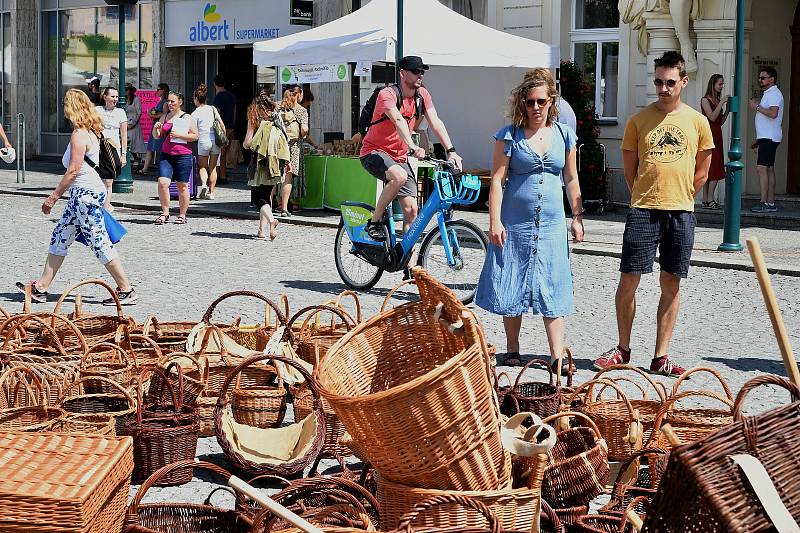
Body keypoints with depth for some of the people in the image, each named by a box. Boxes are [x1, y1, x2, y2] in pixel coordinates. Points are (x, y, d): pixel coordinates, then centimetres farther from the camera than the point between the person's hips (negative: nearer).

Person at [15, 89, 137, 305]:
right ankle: (41, 287, 18)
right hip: (83, 193, 10)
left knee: (99, 243, -6)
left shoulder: (79, 135, -16)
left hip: (85, 193, -10)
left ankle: (126, 290, -2)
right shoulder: (90, 132, 12)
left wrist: (53, 197, -13)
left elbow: (73, 171, -18)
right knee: (60, 237, 13)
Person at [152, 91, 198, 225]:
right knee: (162, 182, -12)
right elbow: (157, 136, 18)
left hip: (183, 155, -3)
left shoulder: (187, 118, 1)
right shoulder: (164, 117, 14)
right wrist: (156, 128, -4)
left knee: (182, 186, 3)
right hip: (166, 155, 4)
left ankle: (182, 215, 14)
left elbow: (194, 136, -5)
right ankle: (165, 213, -2)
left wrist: (179, 135, -15)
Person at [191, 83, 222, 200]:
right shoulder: (212, 109, 6)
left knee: (203, 166, 12)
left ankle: (203, 184, -14)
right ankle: (211, 192, 9)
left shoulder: (195, 113, -4)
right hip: (215, 141, 3)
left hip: (203, 141, -3)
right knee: (213, 168, 11)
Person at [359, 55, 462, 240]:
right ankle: (374, 223, -20)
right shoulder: (387, 94, -18)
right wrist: (412, 147, -51)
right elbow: (398, 121, -35)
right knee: (400, 177, -36)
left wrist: (451, 151, -21)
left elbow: (435, 122, -7)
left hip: (399, 157, 6)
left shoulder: (422, 95, 1)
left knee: (411, 210, -5)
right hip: (374, 153, -6)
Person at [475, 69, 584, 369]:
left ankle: (557, 357, 0)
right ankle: (512, 351, 18)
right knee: (512, 287, 4)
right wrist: (495, 221, -11)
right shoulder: (510, 136, -3)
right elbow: (497, 179, -5)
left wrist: (577, 217, 11)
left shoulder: (564, 134, 7)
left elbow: (571, 179, 14)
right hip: (514, 223, -2)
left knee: (553, 292, -1)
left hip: (552, 224, 2)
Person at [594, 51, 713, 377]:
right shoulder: (639, 120, 3)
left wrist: (677, 200, 9)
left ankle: (661, 357, 11)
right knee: (628, 279, -2)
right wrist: (647, 200, 7)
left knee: (671, 283, 5)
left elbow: (702, 172, 11)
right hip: (643, 211, -1)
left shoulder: (697, 121, 5)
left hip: (681, 214, 1)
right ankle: (622, 349, 14)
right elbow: (630, 169, 8)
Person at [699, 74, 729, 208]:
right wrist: (721, 103, -15)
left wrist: (727, 109, 6)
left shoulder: (718, 100, 16)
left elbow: (721, 122, 16)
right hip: (709, 135, -8)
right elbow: (712, 117, -16)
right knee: (714, 169, -12)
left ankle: (705, 200, 6)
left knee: (713, 169, 5)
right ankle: (710, 199, -13)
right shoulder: (705, 100, -5)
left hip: (717, 136, 8)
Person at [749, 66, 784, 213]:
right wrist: (759, 139, 25)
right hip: (766, 138, 11)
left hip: (769, 138, -11)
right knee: (769, 169, 9)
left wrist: (757, 107, -15)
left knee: (761, 168, -15)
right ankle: (770, 203, 9)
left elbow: (773, 113, -28)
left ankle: (764, 203, -19)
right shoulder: (768, 94, 21)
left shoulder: (774, 94, -11)